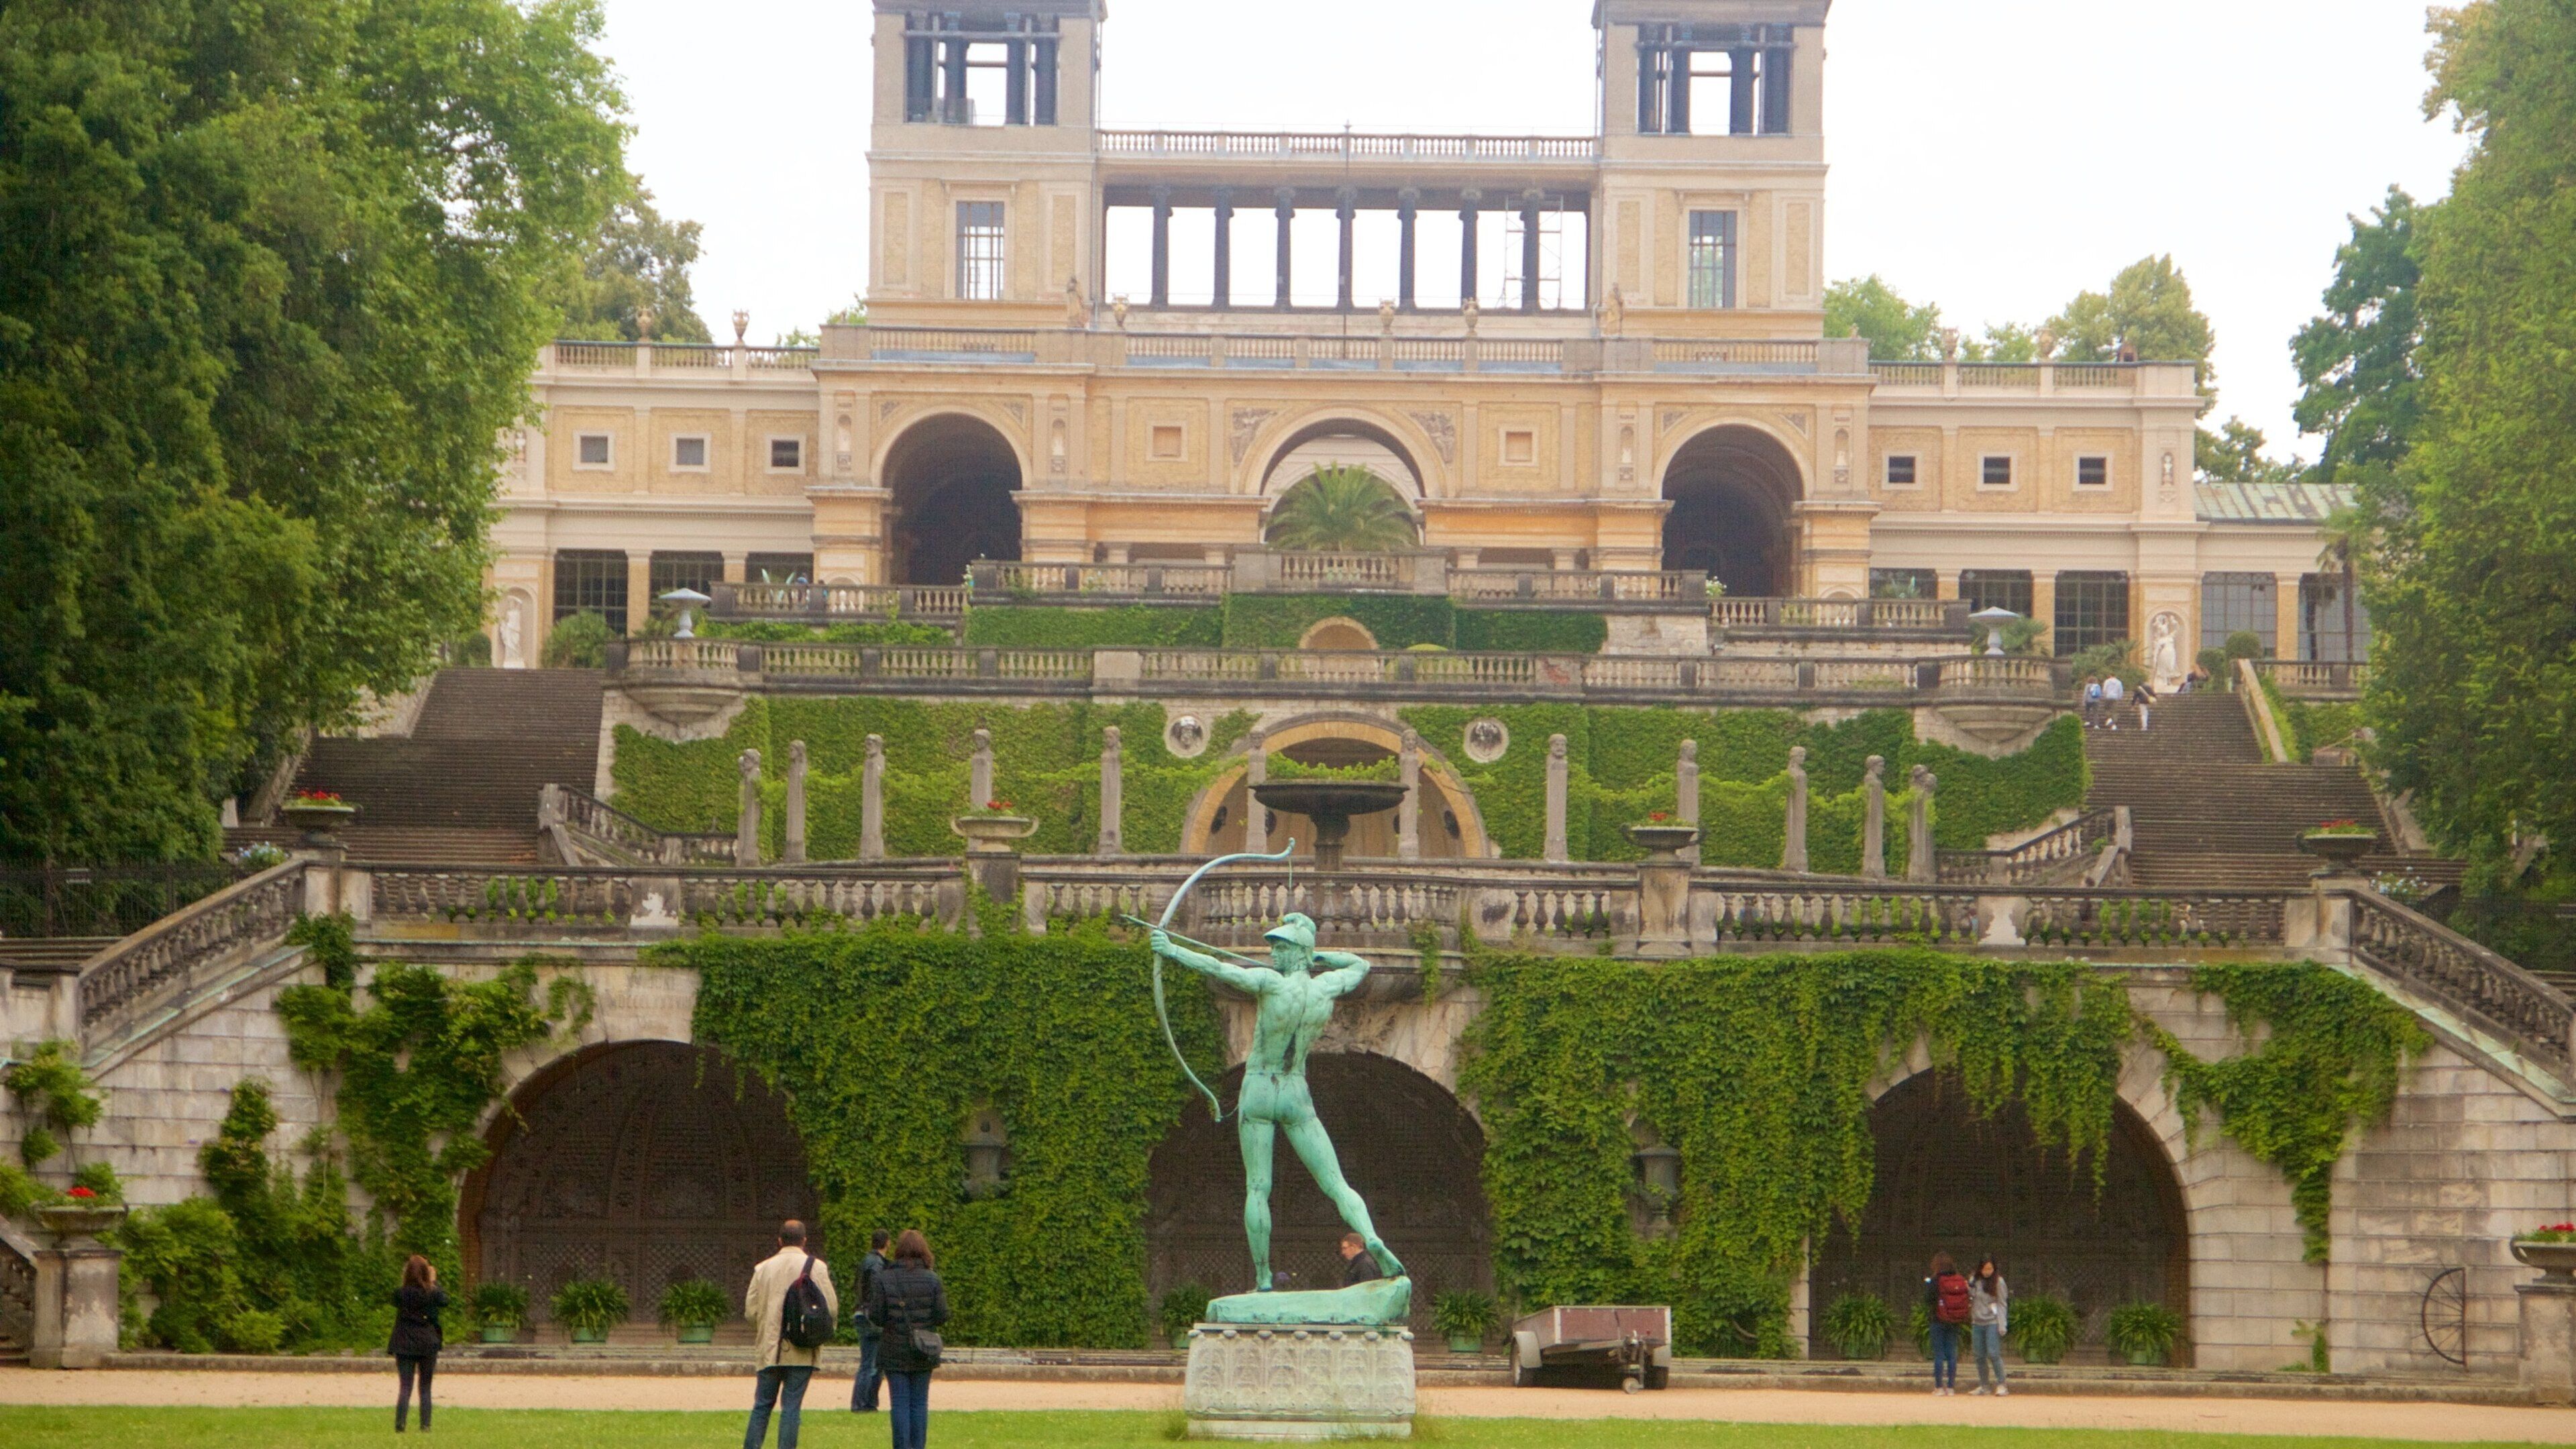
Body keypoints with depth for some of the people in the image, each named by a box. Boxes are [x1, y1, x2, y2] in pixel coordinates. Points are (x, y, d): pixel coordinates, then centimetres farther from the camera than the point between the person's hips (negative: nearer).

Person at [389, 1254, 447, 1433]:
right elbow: (445, 1301, 15)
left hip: (404, 1346, 0)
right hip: (428, 1345, 0)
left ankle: (399, 1425, -10)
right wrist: (434, 1282, 26)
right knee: (425, 1388, 9)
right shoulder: (433, 1293, -6)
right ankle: (425, 1425, 6)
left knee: (405, 1387, 1)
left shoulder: (400, 1294, -8)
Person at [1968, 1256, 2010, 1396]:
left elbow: (2002, 1304, -4)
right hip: (1977, 1323, 5)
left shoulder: (1998, 1282, -3)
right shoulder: (1974, 1281, 10)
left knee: (1993, 1354, -13)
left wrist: (2002, 1325, -11)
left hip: (1993, 1323, -5)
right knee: (1980, 1356, 5)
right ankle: (1982, 1386, 13)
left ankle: (2001, 1384, -7)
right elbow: (1970, 1300, 17)